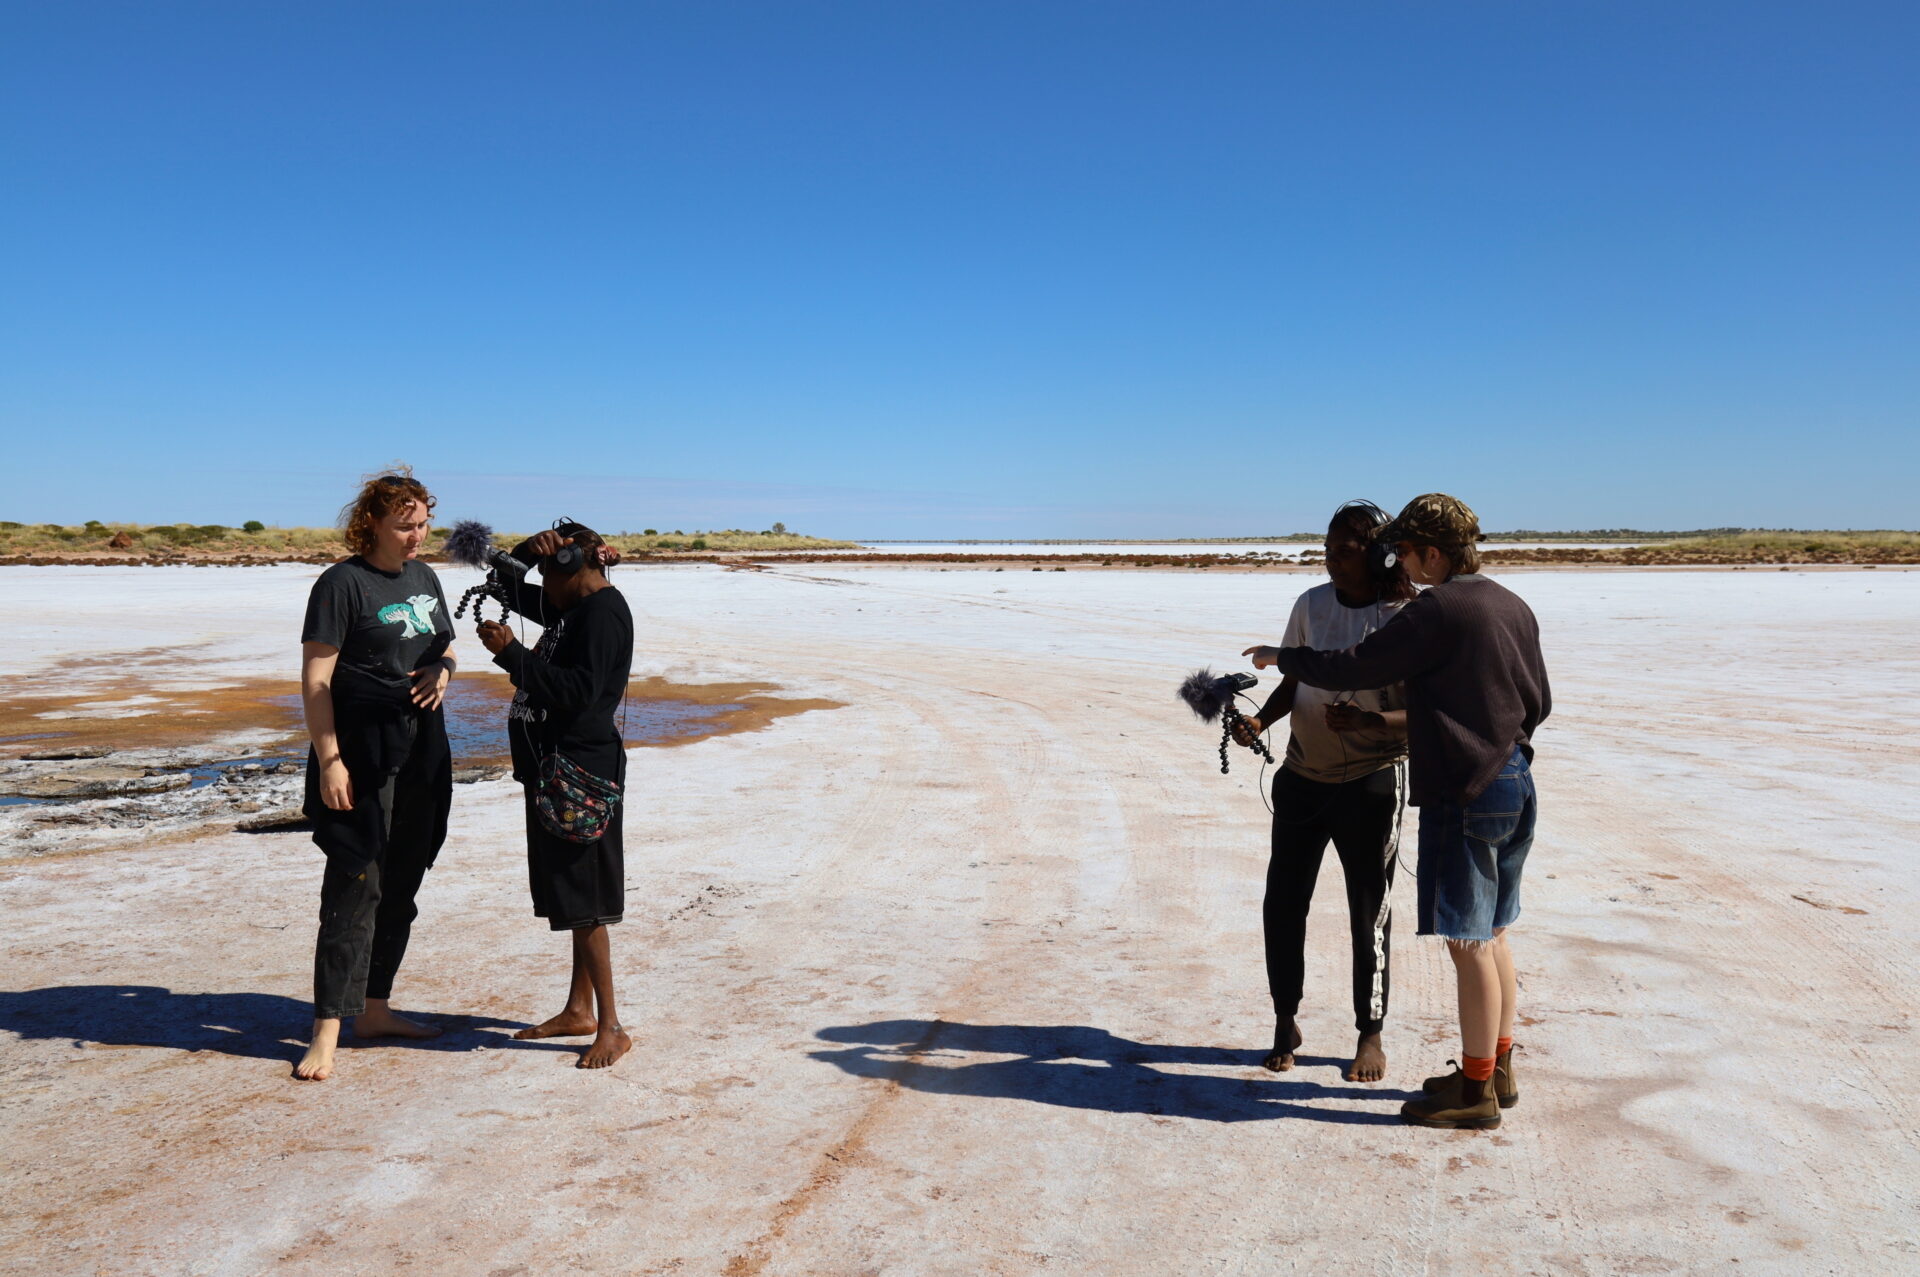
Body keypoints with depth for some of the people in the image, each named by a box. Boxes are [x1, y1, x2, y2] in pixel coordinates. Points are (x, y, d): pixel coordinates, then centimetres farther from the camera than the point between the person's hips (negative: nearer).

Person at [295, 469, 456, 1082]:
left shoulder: (424, 577, 12)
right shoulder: (343, 583, -10)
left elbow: (446, 645, 24)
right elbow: (315, 678, -12)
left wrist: (441, 670, 0)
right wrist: (329, 759, -18)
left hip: (423, 751, 7)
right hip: (361, 755, -7)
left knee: (401, 885, 13)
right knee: (354, 887, -8)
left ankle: (374, 1008, 25)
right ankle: (326, 1031, 0)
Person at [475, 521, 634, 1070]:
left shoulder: (603, 613, -15)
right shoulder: (574, 610, 16)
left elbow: (578, 691, -24)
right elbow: (511, 590, 27)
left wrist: (512, 654, -23)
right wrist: (527, 550, 7)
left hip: (580, 771, -10)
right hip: (556, 767, 10)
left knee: (582, 900, -6)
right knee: (572, 896, 16)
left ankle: (611, 1028, 1)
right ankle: (579, 1009, 27)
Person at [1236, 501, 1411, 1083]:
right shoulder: (1311, 604, 2)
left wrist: (1369, 721, -31)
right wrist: (1261, 719, -5)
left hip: (1371, 782, -4)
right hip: (1302, 776, 5)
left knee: (1368, 912, 6)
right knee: (1282, 902, 7)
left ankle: (1371, 1035, 23)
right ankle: (1286, 1021, 25)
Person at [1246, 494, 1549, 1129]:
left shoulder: (1436, 611, -17)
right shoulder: (1514, 607, 9)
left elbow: (1350, 670, -15)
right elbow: (1540, 703, 16)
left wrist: (1281, 657, 0)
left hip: (1464, 794, -9)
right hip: (1515, 783, 9)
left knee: (1469, 943, 0)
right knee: (1493, 935, 18)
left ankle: (1474, 1091, 10)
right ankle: (1496, 1069, 29)